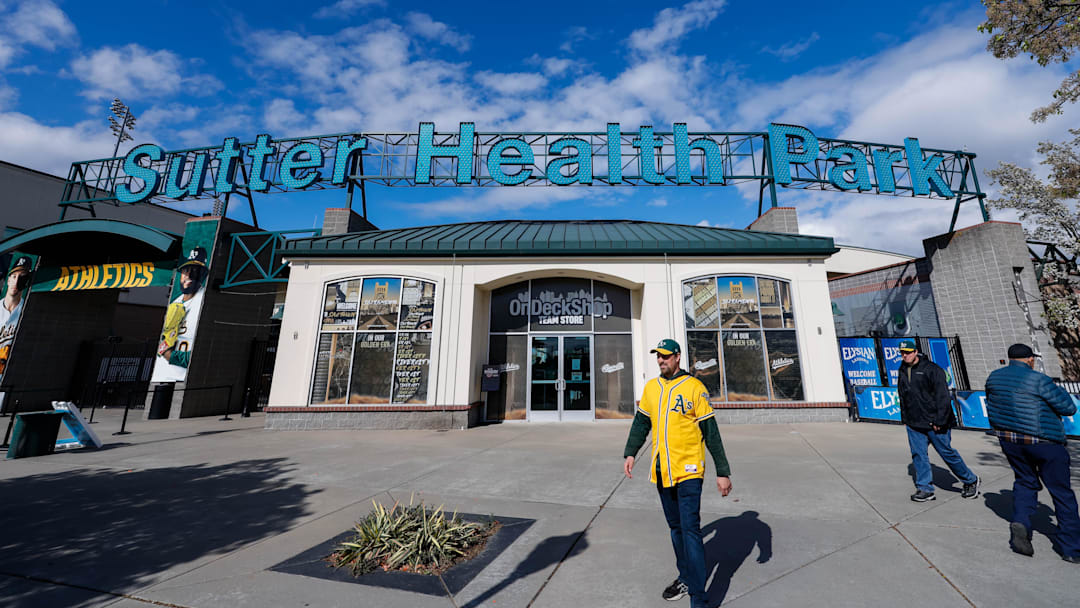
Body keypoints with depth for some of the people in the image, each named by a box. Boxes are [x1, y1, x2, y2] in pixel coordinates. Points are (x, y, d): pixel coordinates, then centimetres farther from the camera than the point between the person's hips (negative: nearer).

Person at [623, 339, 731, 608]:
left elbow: (711, 432, -7)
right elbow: (641, 423, 11)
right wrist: (630, 453, 2)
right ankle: (685, 578, 37)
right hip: (661, 471, 5)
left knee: (690, 531, -4)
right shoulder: (651, 387, 5)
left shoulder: (694, 387, -10)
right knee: (675, 528, 18)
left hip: (688, 471, -5)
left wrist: (722, 472, -6)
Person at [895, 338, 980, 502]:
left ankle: (971, 481, 31)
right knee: (918, 455, 5)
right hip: (913, 424, 5)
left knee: (947, 453, 7)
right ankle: (925, 489, 12)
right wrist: (904, 418, 15)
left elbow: (943, 397, -13)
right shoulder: (902, 371, 8)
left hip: (934, 423, -5)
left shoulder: (932, 369, -11)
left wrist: (939, 421, -16)